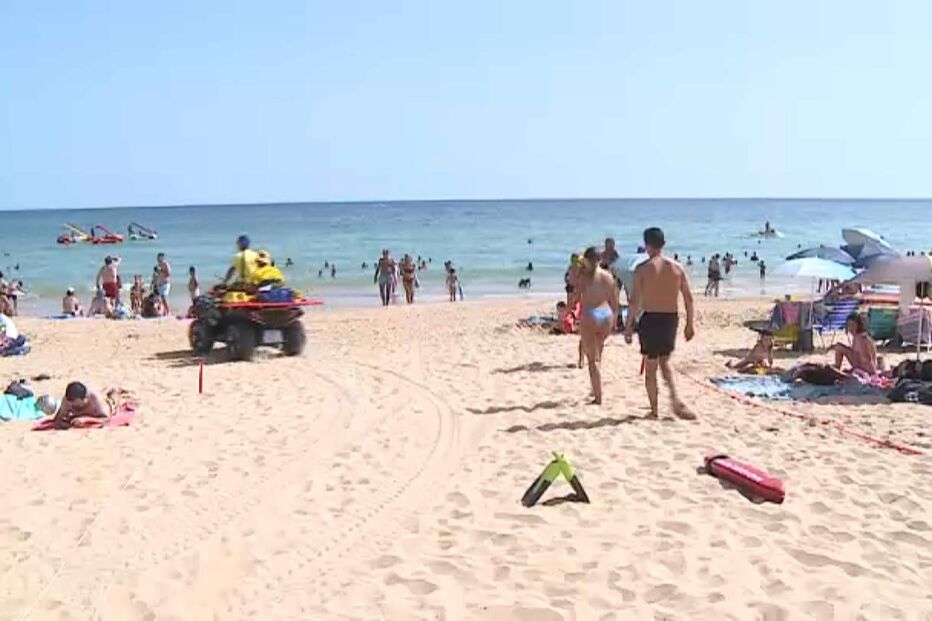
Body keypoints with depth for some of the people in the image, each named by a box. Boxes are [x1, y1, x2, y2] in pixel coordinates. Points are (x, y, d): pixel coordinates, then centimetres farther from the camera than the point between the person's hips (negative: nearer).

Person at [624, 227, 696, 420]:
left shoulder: (642, 269, -8)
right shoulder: (676, 267, 3)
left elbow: (635, 301, -11)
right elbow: (689, 298, 4)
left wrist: (629, 326, -5)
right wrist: (690, 324, 12)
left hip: (650, 319, -4)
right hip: (671, 319, 4)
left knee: (650, 366, 9)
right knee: (664, 361, 22)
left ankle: (654, 409, 14)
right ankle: (675, 399, 4)